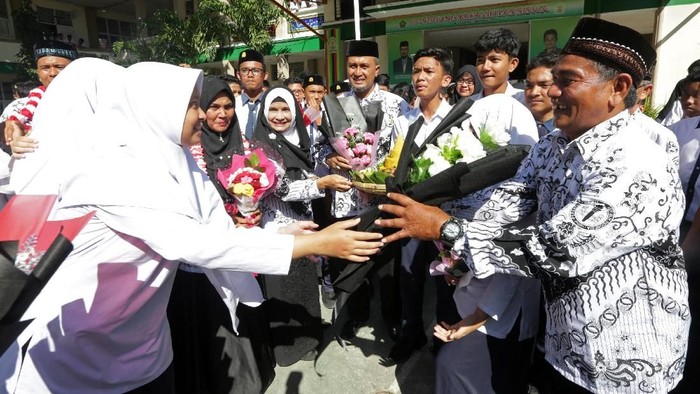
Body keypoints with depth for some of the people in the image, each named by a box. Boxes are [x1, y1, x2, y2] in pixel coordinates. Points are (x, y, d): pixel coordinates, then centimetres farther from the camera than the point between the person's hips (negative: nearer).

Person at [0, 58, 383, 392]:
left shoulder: (172, 162, -3)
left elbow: (220, 230, -2)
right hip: (72, 355, -6)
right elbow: (193, 243, -34)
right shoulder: (107, 167, -27)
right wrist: (314, 244, -32)